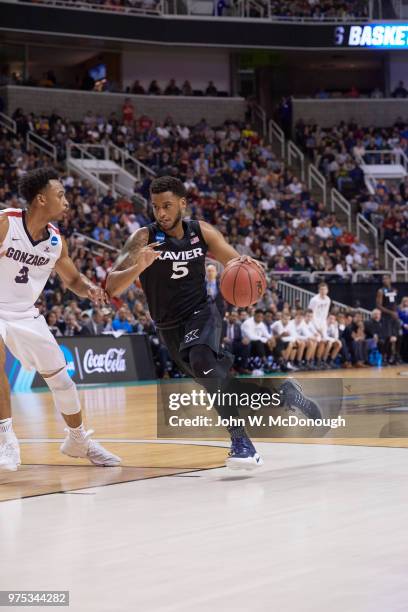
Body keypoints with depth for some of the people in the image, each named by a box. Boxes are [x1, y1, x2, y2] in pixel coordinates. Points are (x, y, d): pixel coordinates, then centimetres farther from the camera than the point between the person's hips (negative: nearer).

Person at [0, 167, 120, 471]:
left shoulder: (56, 241, -3)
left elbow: (72, 279, 12)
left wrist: (90, 289, -10)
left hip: (26, 314, 6)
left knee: (60, 376, 9)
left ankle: (79, 441, 31)